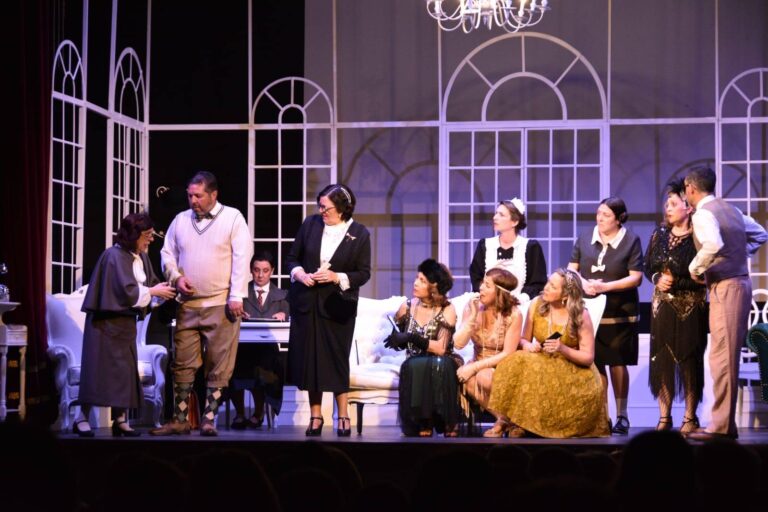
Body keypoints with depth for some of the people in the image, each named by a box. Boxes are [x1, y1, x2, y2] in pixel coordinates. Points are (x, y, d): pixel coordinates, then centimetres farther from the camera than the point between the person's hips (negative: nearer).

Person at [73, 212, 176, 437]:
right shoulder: (115, 256, -17)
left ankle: (120, 419, 11)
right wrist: (153, 292, -14)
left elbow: (150, 283, 12)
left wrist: (164, 290, -7)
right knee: (99, 368, -7)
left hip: (125, 323, 8)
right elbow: (126, 290, -22)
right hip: (106, 322, -8)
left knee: (124, 370, 6)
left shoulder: (141, 257, 9)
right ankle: (82, 418, -2)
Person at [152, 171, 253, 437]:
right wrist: (176, 277, -3)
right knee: (182, 364, 2)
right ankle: (179, 420, 7)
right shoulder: (181, 220, 11)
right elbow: (167, 253, 18)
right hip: (187, 305, 4)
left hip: (221, 305, -4)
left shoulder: (233, 218, -1)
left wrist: (236, 297, -13)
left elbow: (242, 258, -6)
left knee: (218, 367, -1)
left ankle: (208, 420, 5)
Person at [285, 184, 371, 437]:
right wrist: (300, 274, -10)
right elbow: (292, 257, 10)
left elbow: (363, 273, -3)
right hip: (306, 303, 3)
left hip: (337, 306, -3)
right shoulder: (310, 224, 2)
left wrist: (337, 277, -17)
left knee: (337, 359, 1)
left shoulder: (359, 234, -5)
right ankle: (315, 415, 15)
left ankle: (343, 416, 11)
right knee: (309, 359, 5)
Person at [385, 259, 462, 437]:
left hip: (442, 366, -2)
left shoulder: (447, 310, -4)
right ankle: (423, 426, -31)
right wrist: (398, 340, -5)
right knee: (414, 367, -34)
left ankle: (450, 427, -28)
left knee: (438, 366, -38)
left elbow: (440, 348, -15)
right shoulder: (408, 307, 6)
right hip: (415, 366, 2)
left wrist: (412, 338, -24)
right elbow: (397, 338, 20)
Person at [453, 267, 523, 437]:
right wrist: (472, 318, -23)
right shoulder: (473, 307, -6)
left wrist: (475, 367, -24)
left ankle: (509, 417, -10)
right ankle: (503, 418, -14)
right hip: (479, 365, 4)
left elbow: (507, 354, -17)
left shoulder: (513, 314, -17)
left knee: (484, 377, -36)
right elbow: (458, 344, -11)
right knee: (464, 378, -31)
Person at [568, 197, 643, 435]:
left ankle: (622, 414, 13)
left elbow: (636, 278, -7)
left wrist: (605, 286, -17)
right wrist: (582, 284, -11)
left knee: (617, 363, 1)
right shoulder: (585, 239, 7)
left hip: (619, 313, -3)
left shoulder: (631, 241, -2)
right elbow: (571, 270, 10)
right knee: (595, 363, 3)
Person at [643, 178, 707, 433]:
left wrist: (676, 283, -16)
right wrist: (657, 278, -5)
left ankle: (690, 417, 8)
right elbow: (648, 267, 14)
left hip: (690, 309, -5)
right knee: (661, 360, 4)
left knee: (689, 361, -1)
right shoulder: (660, 234, 7)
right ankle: (664, 416, 11)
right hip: (662, 305, 5)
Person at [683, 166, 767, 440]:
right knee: (728, 356, 12)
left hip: (725, 287, -9)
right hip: (741, 282, 9)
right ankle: (726, 422, 15)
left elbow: (713, 244, -30)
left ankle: (721, 426, -7)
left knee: (721, 356, -8)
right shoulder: (730, 209, 16)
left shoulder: (703, 214, -12)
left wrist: (695, 268, -15)